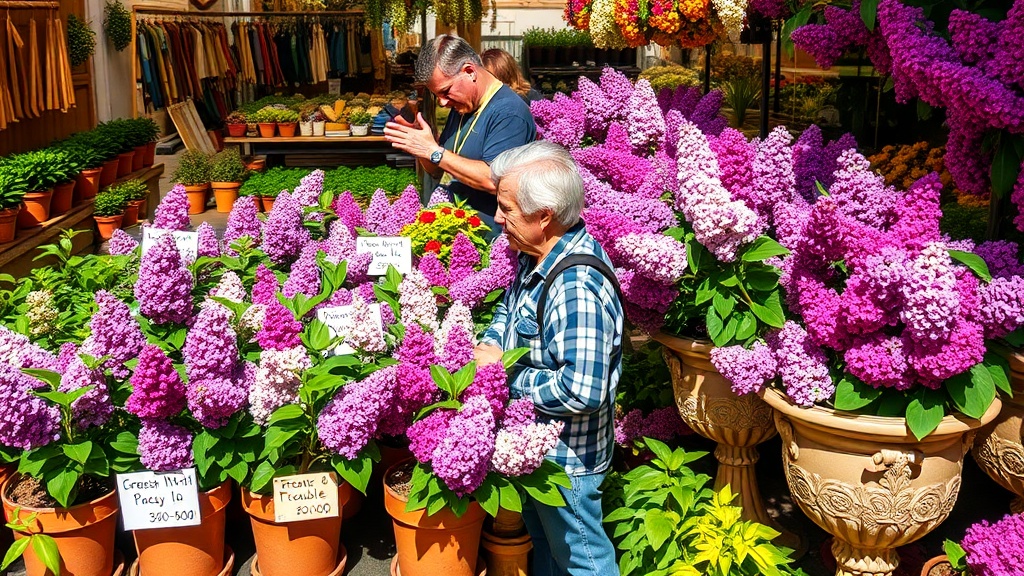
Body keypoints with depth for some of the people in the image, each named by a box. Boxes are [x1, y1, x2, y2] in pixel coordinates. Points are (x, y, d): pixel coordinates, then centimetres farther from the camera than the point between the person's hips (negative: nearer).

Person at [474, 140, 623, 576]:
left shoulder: (577, 287, -34)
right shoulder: (539, 255, -3)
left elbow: (582, 391, -38)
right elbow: (511, 306, 16)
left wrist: (509, 377, -24)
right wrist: (490, 345, -4)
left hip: (566, 459, -9)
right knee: (543, 539, 29)